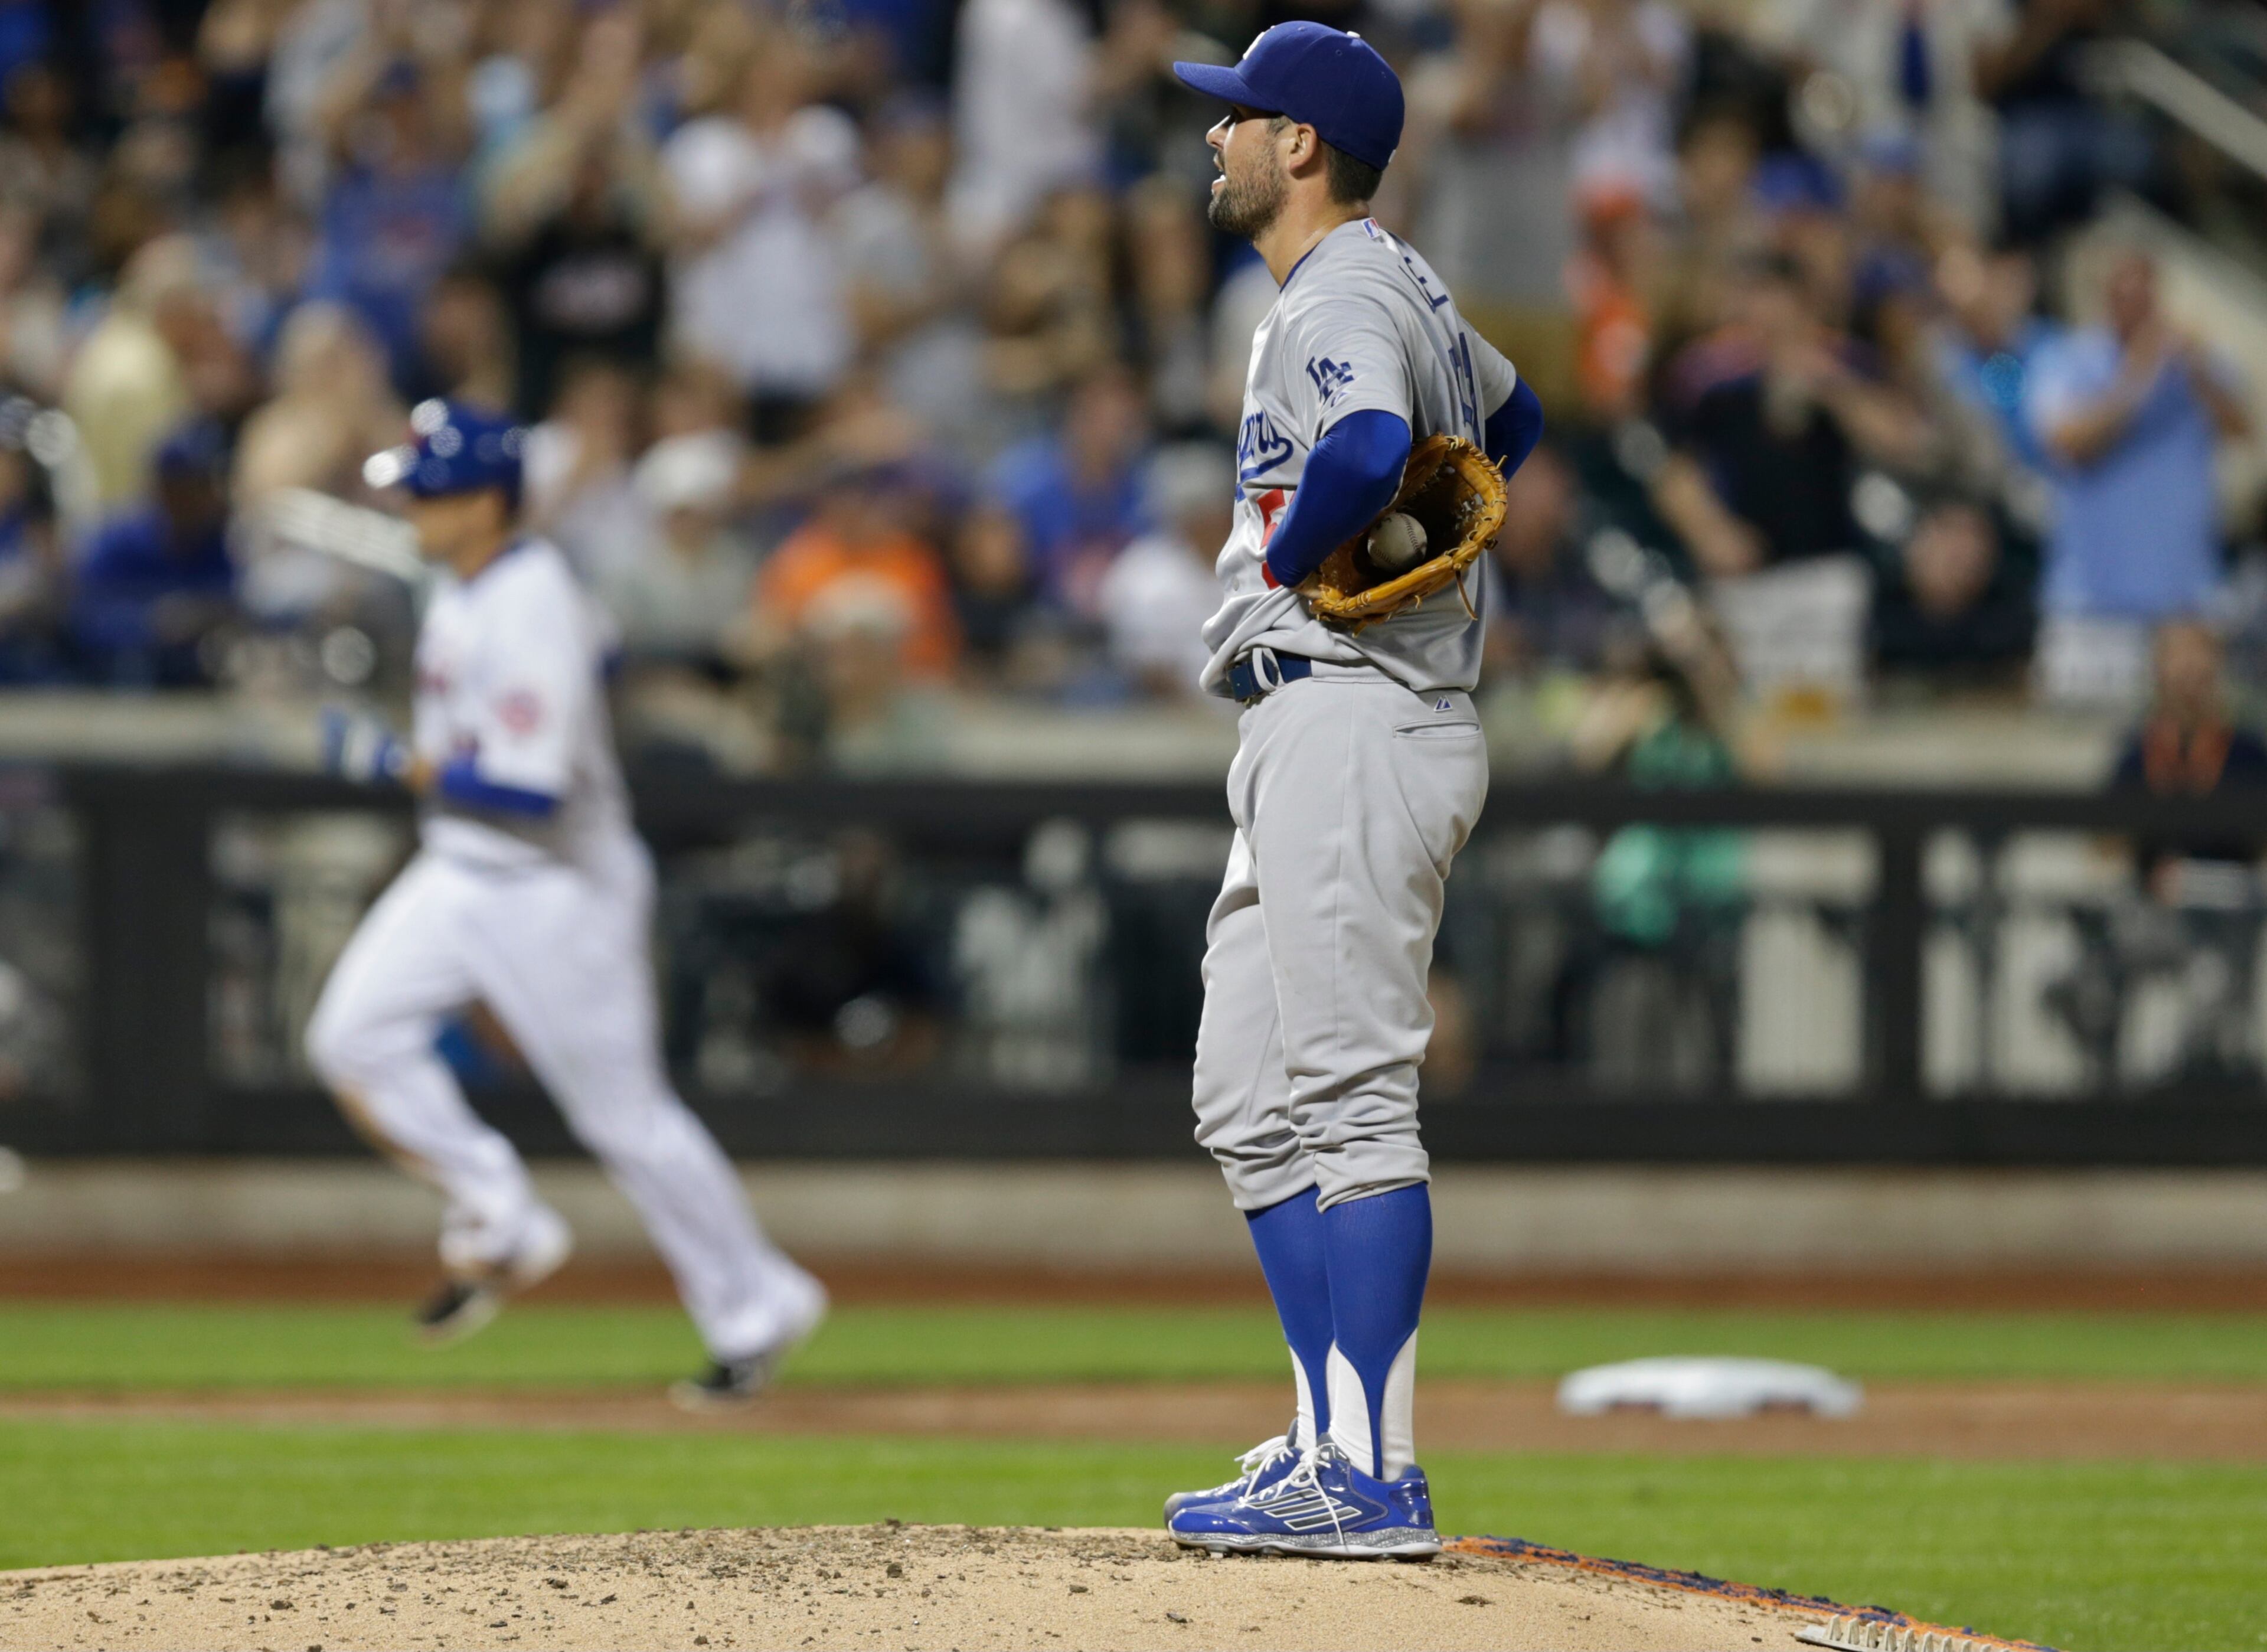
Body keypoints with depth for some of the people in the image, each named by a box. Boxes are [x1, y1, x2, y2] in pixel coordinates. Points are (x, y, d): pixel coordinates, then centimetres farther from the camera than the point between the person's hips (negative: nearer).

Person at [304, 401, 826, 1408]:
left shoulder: (531, 615, -25)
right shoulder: (460, 590, 4)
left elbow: (532, 790, -30)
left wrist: (395, 763, -25)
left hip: (554, 885, -9)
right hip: (460, 872, 9)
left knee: (625, 1114, -1)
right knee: (354, 1039, -5)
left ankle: (752, 1312, 13)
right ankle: (501, 1225, 8)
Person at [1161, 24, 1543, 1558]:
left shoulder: (1343, 300, -13)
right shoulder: (1406, 289, 19)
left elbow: (1368, 453, -34)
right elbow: (1511, 413, 38)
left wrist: (1288, 556, -15)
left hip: (1352, 725, -11)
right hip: (1312, 737, 11)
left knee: (1349, 1101, -12)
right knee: (1255, 1107, 13)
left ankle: (1369, 1476, -14)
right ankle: (1339, 1445, 14)